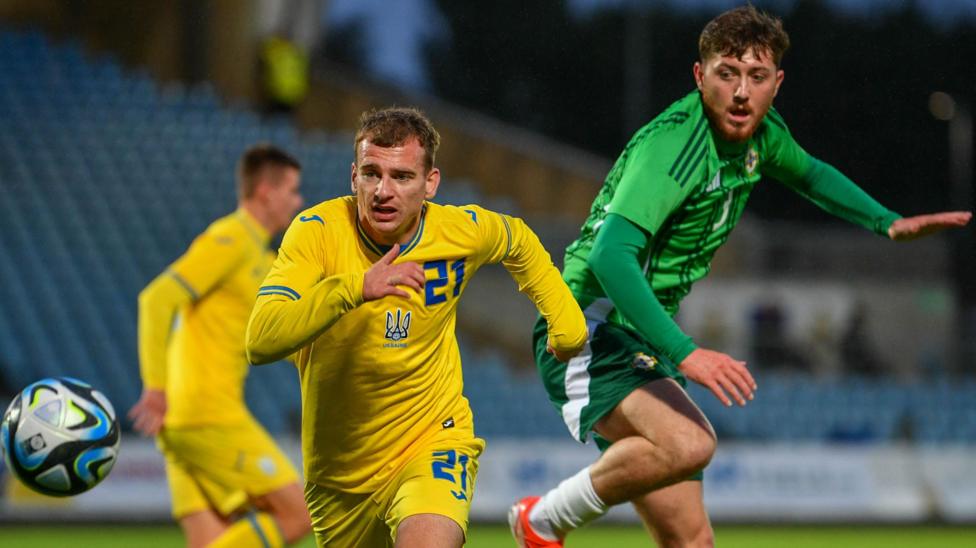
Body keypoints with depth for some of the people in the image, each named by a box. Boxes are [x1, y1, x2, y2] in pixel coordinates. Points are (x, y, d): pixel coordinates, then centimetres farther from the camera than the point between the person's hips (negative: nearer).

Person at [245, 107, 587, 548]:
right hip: (339, 469, 2)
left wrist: (565, 321, 14)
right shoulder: (317, 231, -18)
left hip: (433, 440, -1)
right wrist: (353, 289, -42)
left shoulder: (463, 232, -10)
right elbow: (261, 342, -31)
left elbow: (520, 243, 17)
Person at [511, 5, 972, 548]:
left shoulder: (760, 132, 5)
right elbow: (610, 253, -34)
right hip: (589, 334, -9)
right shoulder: (674, 142, -22)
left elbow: (808, 173, 31)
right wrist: (683, 352, -40)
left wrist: (888, 222, 24)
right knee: (688, 444, -35)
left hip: (646, 345, 9)